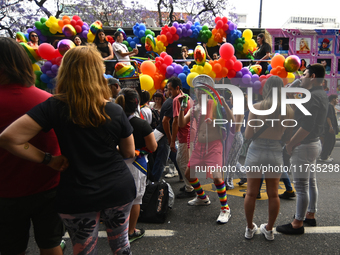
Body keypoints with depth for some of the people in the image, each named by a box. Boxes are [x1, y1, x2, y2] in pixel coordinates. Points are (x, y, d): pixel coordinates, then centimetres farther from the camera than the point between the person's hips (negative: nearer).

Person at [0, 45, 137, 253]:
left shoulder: (54, 107, -12)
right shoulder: (115, 111, -8)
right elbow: (129, 153, 2)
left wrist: (47, 159, -8)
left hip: (77, 196, -1)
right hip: (119, 189, 2)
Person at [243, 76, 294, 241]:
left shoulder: (257, 107, -10)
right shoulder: (288, 110, -6)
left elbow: (248, 135, -9)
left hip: (256, 153, -1)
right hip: (276, 154, 2)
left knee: (251, 193, 13)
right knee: (273, 195, 16)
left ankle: (250, 229, 26)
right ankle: (269, 230, 30)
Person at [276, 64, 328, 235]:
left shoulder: (312, 97, -20)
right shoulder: (321, 95, 12)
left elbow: (307, 127, -27)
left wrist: (290, 144, -17)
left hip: (305, 145, -10)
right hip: (314, 143, 10)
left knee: (301, 186, -3)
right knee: (311, 182, 19)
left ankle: (298, 224, 7)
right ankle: (310, 215, 33)